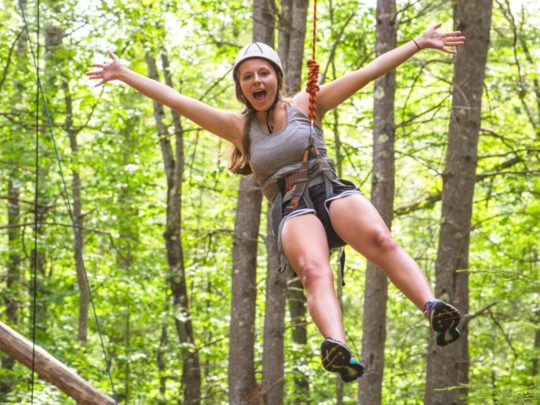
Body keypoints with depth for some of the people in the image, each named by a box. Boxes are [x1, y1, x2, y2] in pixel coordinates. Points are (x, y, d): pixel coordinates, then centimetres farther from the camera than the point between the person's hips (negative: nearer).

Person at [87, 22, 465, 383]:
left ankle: (434, 309, -51)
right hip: (292, 211, -1)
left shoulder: (306, 105, 15)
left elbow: (367, 72, 13)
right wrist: (124, 74, 17)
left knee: (380, 239, -33)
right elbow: (175, 99, 17)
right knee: (313, 271, -34)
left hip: (333, 192, 1)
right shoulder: (239, 126, 16)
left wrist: (419, 43, 12)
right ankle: (337, 346, -62)